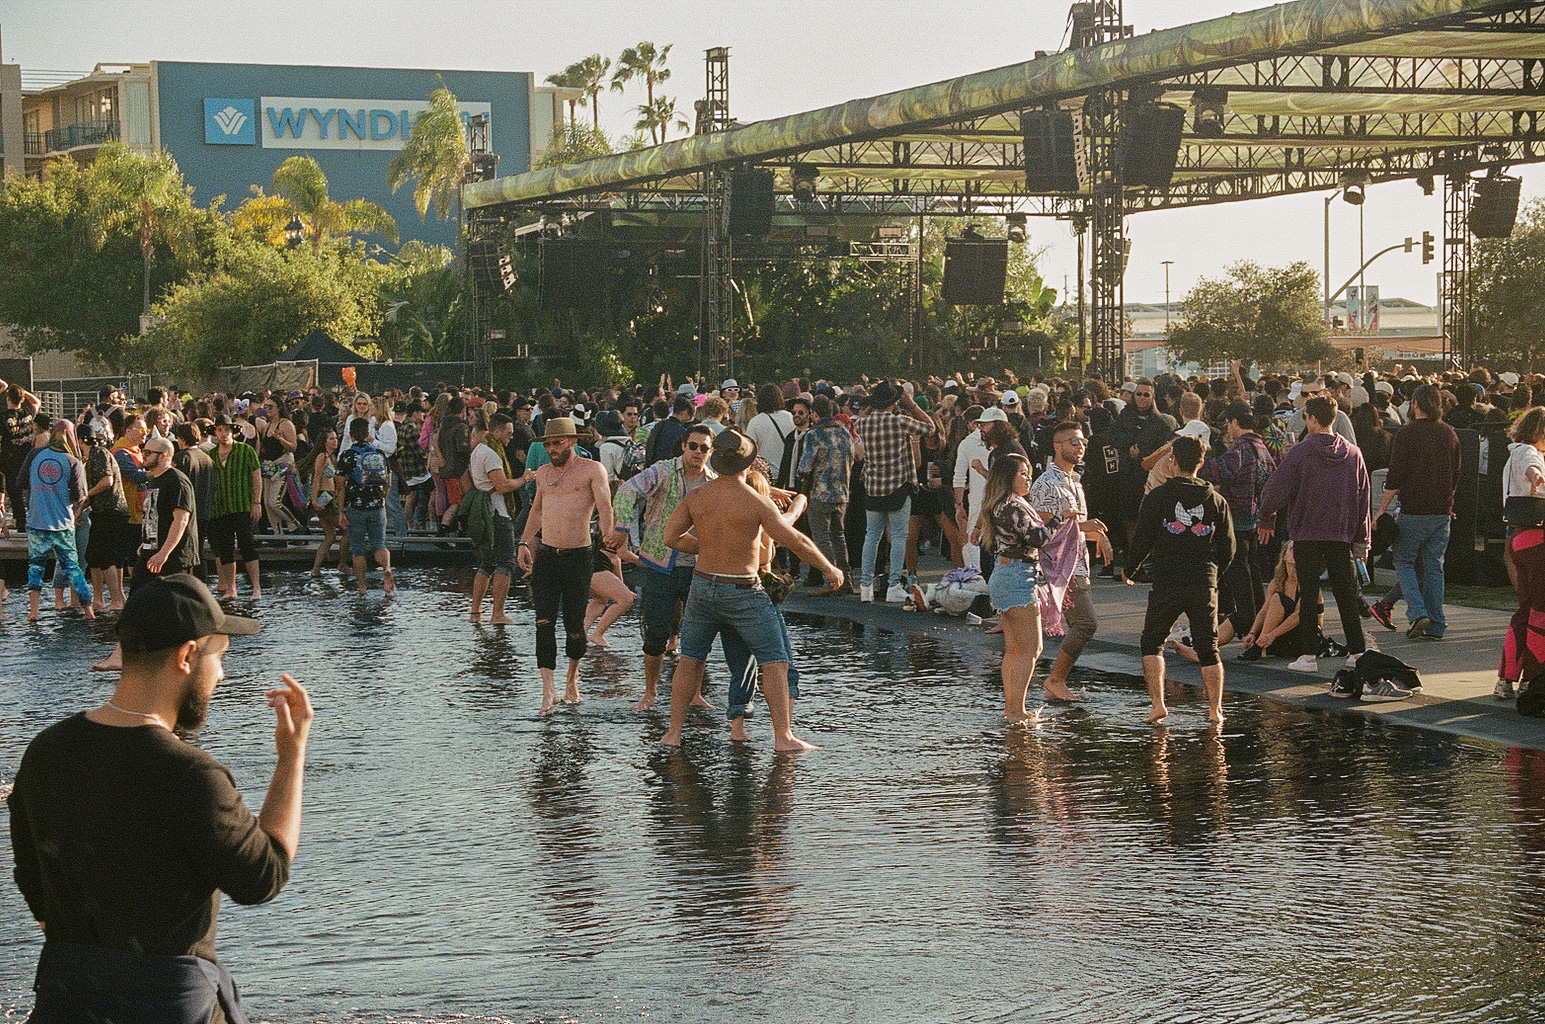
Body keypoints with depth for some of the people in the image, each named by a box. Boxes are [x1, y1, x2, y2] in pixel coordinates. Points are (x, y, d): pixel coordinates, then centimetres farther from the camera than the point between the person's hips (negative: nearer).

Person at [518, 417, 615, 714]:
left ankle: (572, 678, 30)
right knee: (544, 622, -9)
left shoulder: (591, 469, -3)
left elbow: (604, 505, -13)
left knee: (574, 625, 3)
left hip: (579, 556, -4)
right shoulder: (543, 473, 15)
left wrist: (608, 535, -27)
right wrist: (524, 543, 19)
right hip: (546, 556, 4)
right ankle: (548, 691, -10)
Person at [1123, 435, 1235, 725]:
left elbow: (1142, 539, -5)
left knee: (1152, 643, 11)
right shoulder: (1216, 500, 6)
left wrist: (1129, 571, 10)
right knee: (1208, 648, 10)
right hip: (1205, 582, 2)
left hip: (1167, 583, -2)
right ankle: (1215, 710, 6)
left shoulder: (1158, 496, -4)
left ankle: (1157, 703, -1)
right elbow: (1228, 547, 9)